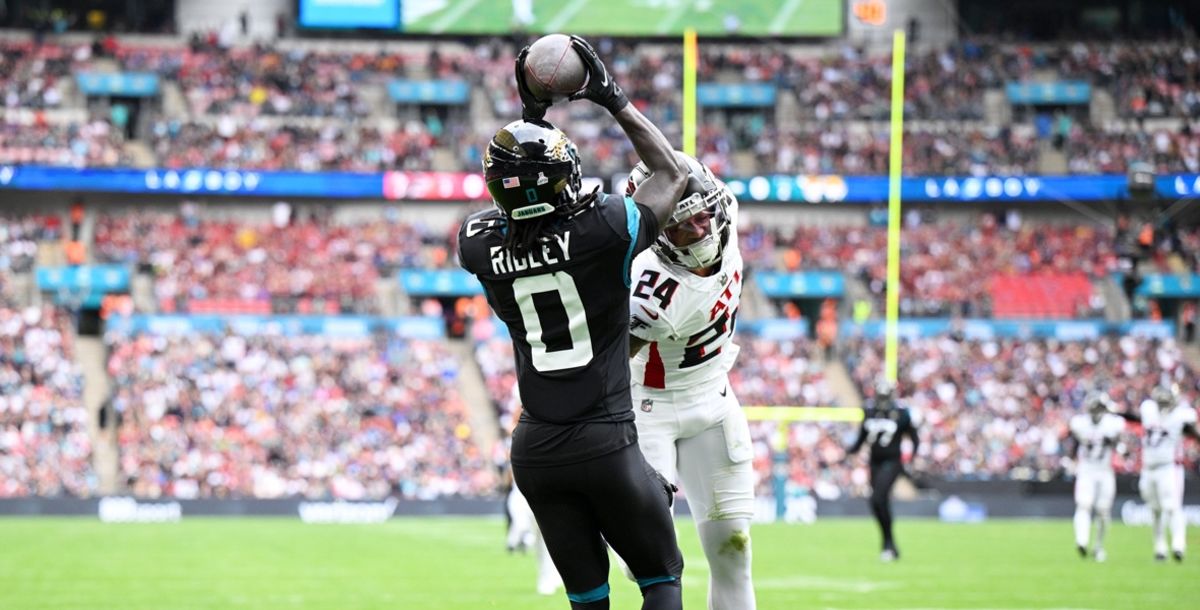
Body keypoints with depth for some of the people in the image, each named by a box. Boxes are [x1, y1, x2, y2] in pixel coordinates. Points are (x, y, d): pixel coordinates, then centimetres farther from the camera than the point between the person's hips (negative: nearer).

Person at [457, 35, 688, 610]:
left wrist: (530, 115, 22)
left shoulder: (480, 245, -2)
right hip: (607, 445, -4)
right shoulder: (602, 231, -14)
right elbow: (672, 173, 5)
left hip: (535, 450, 4)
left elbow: (514, 208, 23)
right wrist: (613, 98, 9)